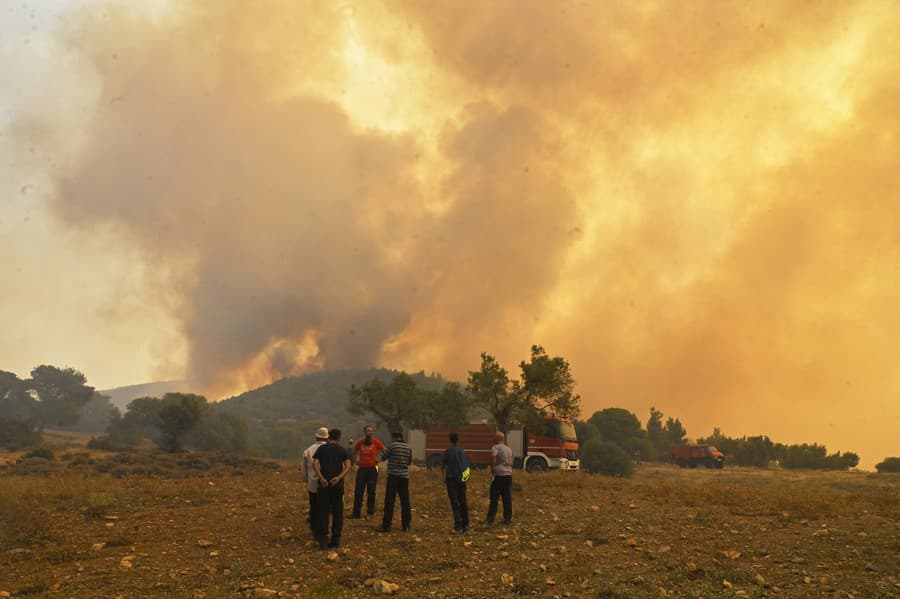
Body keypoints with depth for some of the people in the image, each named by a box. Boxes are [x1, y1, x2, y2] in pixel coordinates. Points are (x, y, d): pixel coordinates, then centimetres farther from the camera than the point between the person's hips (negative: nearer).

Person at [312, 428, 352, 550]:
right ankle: (336, 539, 9)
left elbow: (315, 463, -8)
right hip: (338, 484, 1)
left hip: (324, 484, -1)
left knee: (322, 511, 5)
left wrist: (321, 478, -15)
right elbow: (348, 466, -7)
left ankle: (323, 538, -6)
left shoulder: (321, 448, 7)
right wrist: (339, 477, -16)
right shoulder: (343, 450, 9)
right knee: (337, 512, 9)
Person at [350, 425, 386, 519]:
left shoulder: (376, 442, -3)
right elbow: (354, 452, 23)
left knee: (371, 491, 4)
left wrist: (378, 459, -7)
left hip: (372, 469, -3)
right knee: (358, 491, 1)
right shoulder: (360, 442, 6)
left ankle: (370, 512, 13)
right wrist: (356, 460, 10)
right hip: (362, 469, 3)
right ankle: (356, 512, 6)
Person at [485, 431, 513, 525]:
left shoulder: (496, 447, -7)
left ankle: (490, 519, 3)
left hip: (499, 475, -6)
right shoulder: (509, 449, 16)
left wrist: (493, 466, -16)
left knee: (494, 498, 0)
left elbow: (493, 455, -28)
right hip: (508, 474, 6)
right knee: (507, 498, 8)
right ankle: (507, 518, 10)